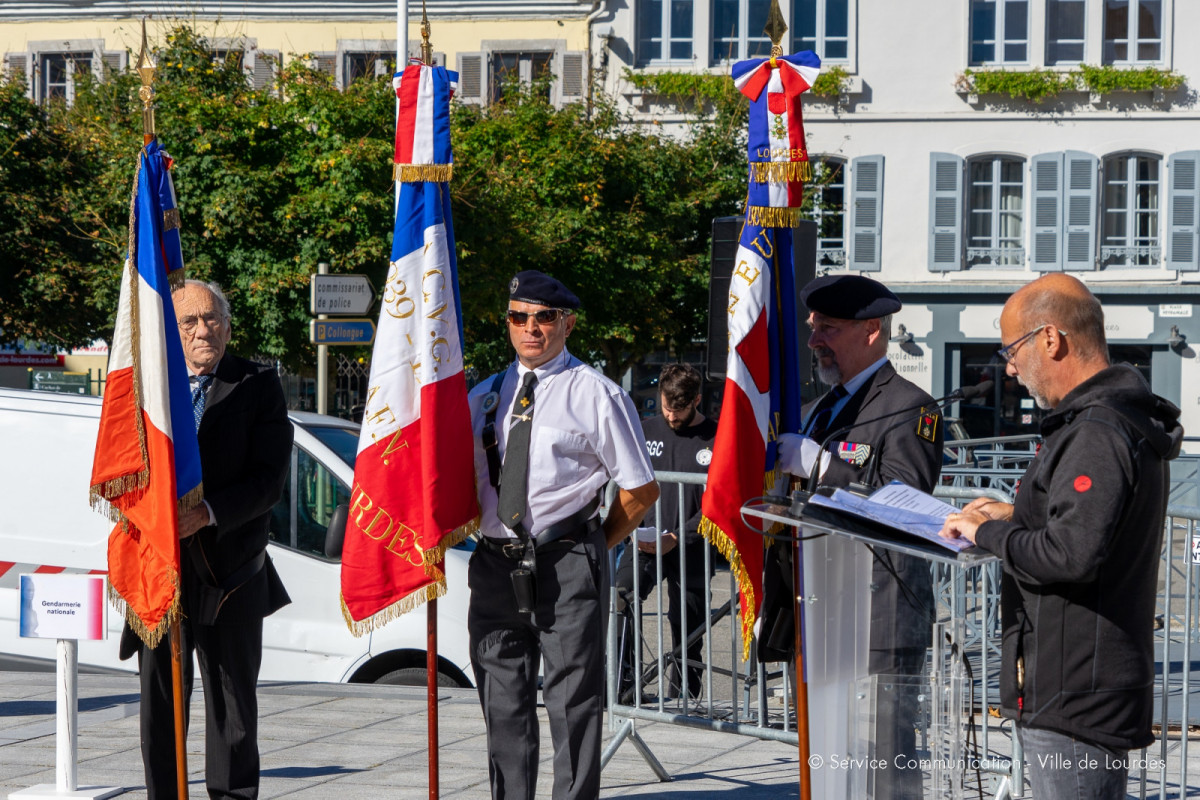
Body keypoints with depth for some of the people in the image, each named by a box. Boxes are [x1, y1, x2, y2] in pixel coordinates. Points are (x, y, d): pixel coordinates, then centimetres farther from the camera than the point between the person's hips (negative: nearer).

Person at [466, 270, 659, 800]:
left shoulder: (595, 394, 0)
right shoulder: (485, 397, 14)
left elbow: (641, 489, 2)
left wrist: (596, 548, 2)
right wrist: (482, 533, 13)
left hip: (566, 565, -5)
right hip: (495, 566, 5)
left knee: (573, 701, -4)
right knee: (503, 701, 10)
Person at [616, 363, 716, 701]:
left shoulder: (715, 439, -1)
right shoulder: (647, 431, 11)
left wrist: (677, 537, -15)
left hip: (690, 548, -2)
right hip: (644, 542, 2)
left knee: (687, 629, 2)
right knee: (620, 596, -25)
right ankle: (619, 682, -26)